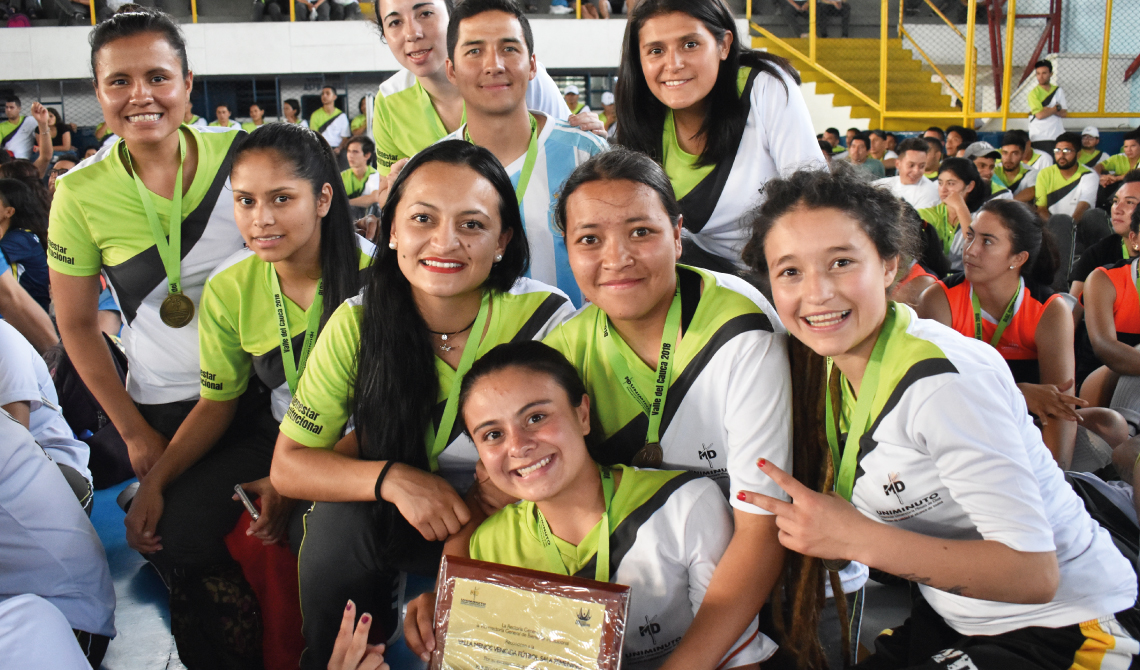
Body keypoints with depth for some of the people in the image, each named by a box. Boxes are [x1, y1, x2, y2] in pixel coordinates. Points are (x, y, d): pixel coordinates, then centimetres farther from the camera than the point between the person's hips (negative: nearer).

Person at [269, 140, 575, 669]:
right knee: (342, 519, -28)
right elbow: (287, 466, -9)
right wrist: (392, 478, -28)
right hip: (387, 519, 2)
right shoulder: (358, 322, -13)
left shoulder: (547, 318, -19)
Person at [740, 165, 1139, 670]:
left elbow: (1032, 573, -27)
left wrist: (858, 538, -30)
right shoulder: (827, 366, -3)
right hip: (953, 617, 7)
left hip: (1065, 627, -7)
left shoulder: (945, 379, -27)